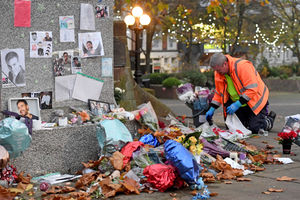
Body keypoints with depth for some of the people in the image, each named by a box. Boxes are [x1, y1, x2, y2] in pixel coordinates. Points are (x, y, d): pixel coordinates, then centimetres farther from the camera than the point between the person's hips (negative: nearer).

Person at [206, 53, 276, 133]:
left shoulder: (243, 66, -27)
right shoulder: (218, 73, -5)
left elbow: (252, 89, -30)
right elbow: (219, 93, 8)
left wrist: (237, 104, -32)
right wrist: (212, 108, -2)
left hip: (254, 101, -6)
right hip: (239, 104, 6)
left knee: (254, 128, -16)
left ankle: (269, 119, 16)